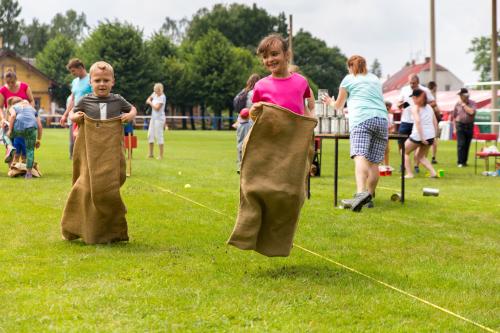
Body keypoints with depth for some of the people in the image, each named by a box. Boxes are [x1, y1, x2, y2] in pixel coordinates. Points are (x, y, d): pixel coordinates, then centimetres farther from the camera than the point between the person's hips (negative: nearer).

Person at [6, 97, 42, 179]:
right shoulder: (32, 108, 36)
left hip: (19, 127, -2)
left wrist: (9, 130, 3)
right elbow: (40, 126, 25)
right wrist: (38, 140, 28)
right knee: (30, 150, 10)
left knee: (7, 135, 31)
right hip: (31, 127, 2)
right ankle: (29, 173, 5)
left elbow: (13, 115, 0)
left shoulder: (13, 107, 27)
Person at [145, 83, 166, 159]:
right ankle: (151, 154, 18)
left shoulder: (162, 97, -14)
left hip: (159, 118, -9)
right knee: (150, 135, 9)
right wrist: (149, 100, 6)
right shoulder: (155, 94, 9)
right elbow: (149, 98, 30)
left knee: (159, 136, -8)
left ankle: (161, 155, -4)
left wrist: (150, 103, -7)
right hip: (153, 118, 9)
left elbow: (157, 108, -21)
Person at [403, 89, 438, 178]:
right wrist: (434, 137, 15)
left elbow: (418, 121, -19)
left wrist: (421, 138, -22)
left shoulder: (415, 107, -5)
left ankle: (409, 174, 5)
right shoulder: (429, 107, 14)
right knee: (419, 156, 25)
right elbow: (435, 122, 11)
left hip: (418, 135, -6)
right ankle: (433, 172, 8)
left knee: (404, 152, 17)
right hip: (430, 136, 6)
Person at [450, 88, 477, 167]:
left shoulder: (472, 103, 0)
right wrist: (454, 128, 4)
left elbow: (471, 112, -20)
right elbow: (454, 116, 10)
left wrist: (464, 105, -13)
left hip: (469, 125, 1)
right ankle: (460, 162, -9)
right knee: (461, 144, -10)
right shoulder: (457, 104, 4)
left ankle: (464, 161, 16)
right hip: (460, 125, 0)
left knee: (467, 145, 5)